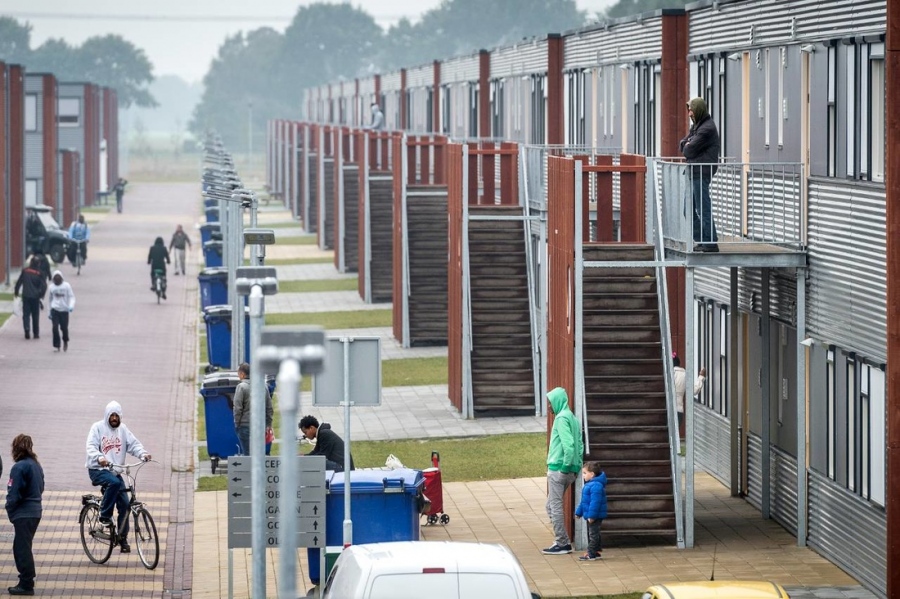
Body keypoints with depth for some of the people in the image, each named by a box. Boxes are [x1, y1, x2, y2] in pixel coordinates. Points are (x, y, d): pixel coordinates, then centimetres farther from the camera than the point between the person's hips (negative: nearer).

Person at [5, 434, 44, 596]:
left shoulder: (19, 467, -17)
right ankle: (26, 580, 24)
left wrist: (10, 511, -4)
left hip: (24, 514, -8)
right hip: (35, 511, 8)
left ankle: (26, 585, -2)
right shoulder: (36, 465, 10)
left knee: (22, 548, -3)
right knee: (22, 547, 18)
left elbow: (14, 494, -17)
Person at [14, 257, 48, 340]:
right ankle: (36, 333, 11)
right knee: (35, 316, 9)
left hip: (26, 296, 0)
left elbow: (19, 282, 3)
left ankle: (27, 329, -18)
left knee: (26, 314, 4)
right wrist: (41, 295, 4)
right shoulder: (39, 273, -3)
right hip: (35, 297, 0)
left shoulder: (24, 271, -1)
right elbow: (44, 286, -7)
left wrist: (16, 292, 15)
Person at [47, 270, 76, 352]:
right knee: (55, 327, -12)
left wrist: (71, 306, -20)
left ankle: (65, 342, 32)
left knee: (64, 327, 3)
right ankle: (56, 345, -4)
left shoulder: (66, 286, -1)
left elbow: (71, 297, -1)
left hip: (64, 310, -1)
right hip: (55, 310, 1)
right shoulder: (51, 287, 7)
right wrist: (49, 312, 19)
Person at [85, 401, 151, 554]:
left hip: (115, 470, 5)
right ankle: (105, 516, -19)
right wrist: (99, 458, -36)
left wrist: (143, 454, -21)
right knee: (114, 483, -35)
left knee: (124, 504, -3)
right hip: (97, 469, -5)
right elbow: (91, 447, -16)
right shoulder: (98, 427, -5)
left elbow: (133, 444, 1)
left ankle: (123, 539, 5)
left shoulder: (122, 429, 9)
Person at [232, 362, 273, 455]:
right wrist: (268, 424, 18)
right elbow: (269, 408, 12)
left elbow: (237, 408, -12)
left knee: (248, 454, -3)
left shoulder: (241, 387, -10)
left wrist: (236, 423, -1)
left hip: (245, 426, -5)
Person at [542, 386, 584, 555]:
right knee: (551, 506, 16)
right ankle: (562, 542, 16)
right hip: (569, 471, 9)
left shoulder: (562, 418, -13)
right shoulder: (573, 418, 16)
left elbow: (568, 445, -23)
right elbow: (580, 445, 16)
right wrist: (577, 467, 14)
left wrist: (565, 466, -17)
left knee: (555, 507, -3)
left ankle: (562, 544, 0)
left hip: (558, 469, -9)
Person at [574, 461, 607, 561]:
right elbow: (583, 501, 23)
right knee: (592, 534, 16)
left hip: (595, 516, -11)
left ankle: (591, 554, -4)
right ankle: (596, 552, 23)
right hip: (590, 515, 11)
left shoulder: (596, 485, -22)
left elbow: (595, 502, -27)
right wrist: (579, 512, 24)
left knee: (593, 534, -6)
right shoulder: (589, 484, 14)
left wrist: (591, 515, -29)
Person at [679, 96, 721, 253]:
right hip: (694, 172, 10)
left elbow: (688, 150, -16)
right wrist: (687, 144, -6)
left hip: (701, 172, -10)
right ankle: (701, 241, 17)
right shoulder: (696, 126, 19)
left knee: (703, 209, -10)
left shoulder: (707, 128, -14)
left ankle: (711, 243, -8)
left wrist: (687, 147, 6)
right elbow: (682, 145, 16)